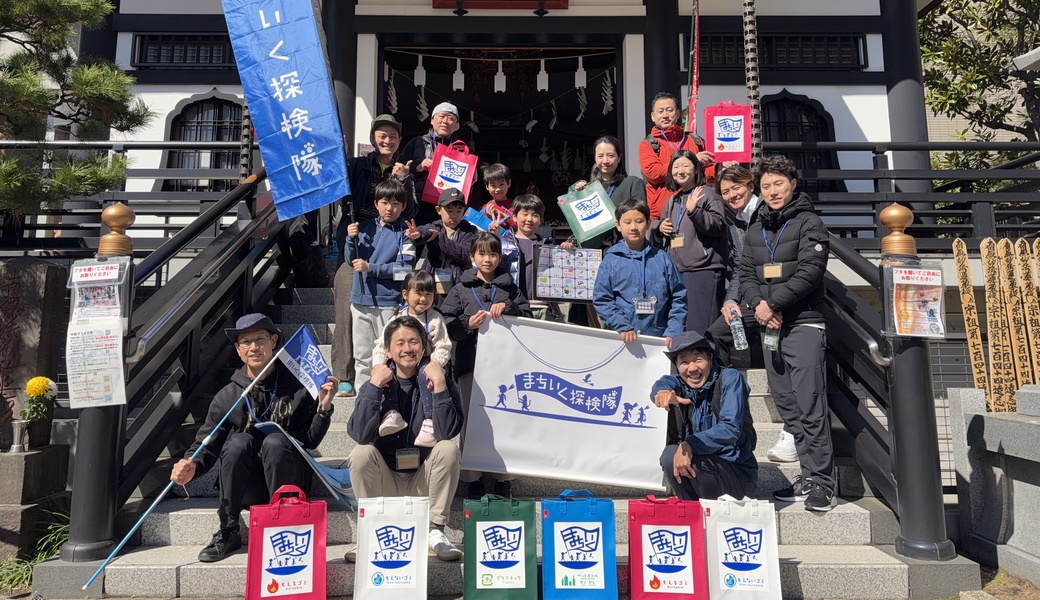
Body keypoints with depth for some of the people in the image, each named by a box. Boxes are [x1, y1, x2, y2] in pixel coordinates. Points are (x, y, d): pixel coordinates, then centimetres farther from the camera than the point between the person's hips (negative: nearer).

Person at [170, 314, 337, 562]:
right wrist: (192, 463, -23)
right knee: (239, 441, -27)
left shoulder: (297, 387, -4)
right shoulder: (228, 395, 1)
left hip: (286, 480, -1)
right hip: (246, 489, 2)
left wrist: (324, 408, -21)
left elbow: (310, 441, -5)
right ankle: (228, 533, -15)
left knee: (275, 441, -30)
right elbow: (206, 442, -2)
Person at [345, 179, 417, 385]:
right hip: (360, 299, 5)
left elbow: (404, 269, -13)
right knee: (362, 354, 13)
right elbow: (352, 260, 9)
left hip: (387, 302, -4)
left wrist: (370, 268, -16)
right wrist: (351, 239, -9)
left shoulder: (404, 233, -5)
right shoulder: (366, 228, 7)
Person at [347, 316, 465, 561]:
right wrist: (375, 385, -25)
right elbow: (360, 434, -23)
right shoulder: (373, 385, -5)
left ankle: (435, 532, -12)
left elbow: (448, 432, -23)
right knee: (362, 453, -26)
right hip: (385, 482, 0)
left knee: (448, 449, -26)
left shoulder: (441, 382, -6)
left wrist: (439, 384, -29)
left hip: (424, 481, 0)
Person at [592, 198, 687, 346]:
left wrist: (672, 333, -6)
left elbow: (678, 298, 4)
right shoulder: (611, 260, 3)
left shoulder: (662, 258, 6)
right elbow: (601, 300, -2)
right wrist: (623, 328, -12)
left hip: (659, 338, 1)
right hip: (622, 340, -1)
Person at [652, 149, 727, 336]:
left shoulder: (707, 194, -1)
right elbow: (657, 237, 30)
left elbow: (719, 225, -14)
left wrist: (694, 211, -25)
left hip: (704, 269, -7)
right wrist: (659, 228, 8)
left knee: (701, 327, -10)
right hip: (676, 270, 7)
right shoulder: (672, 201, 20)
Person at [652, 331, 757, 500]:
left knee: (672, 457, -27)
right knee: (671, 455, -25)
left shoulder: (730, 379, -10)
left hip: (739, 473, -5)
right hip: (703, 462, 5)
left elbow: (731, 428, -22)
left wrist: (689, 445, -33)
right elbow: (663, 383, -24)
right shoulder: (678, 384, 1)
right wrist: (663, 391, -50)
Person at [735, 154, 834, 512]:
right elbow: (745, 273, 12)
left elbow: (810, 271, -12)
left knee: (810, 407, -9)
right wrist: (758, 303, -7)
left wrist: (774, 304, -14)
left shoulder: (809, 223, 0)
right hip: (769, 328, 7)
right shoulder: (756, 231, 18)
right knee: (787, 407, 9)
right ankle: (809, 477, 18)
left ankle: (822, 484, -2)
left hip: (803, 325, -6)